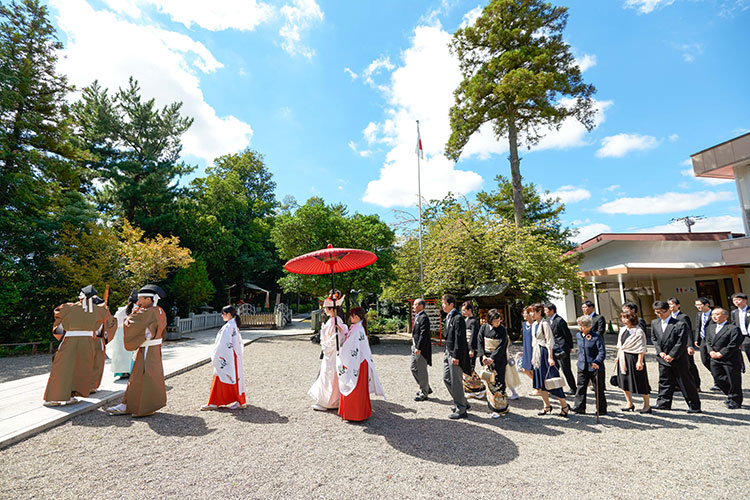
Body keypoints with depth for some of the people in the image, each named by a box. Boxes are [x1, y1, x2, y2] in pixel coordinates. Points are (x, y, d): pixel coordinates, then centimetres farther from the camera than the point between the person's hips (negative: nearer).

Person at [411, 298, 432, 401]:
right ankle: (426, 388, 30)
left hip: (421, 349, -10)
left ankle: (424, 393, 15)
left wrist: (418, 348, -23)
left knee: (422, 371, 1)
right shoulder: (417, 316, 14)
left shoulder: (423, 317, -18)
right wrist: (413, 344, 16)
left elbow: (424, 334, -22)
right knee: (414, 368, 16)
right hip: (416, 347, 10)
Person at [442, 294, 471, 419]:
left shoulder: (458, 318, -17)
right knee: (446, 378, 15)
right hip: (448, 353, 10)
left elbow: (459, 339, -20)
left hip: (455, 355, -10)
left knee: (456, 382, 1)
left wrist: (456, 356, -21)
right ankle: (462, 402, 30)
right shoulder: (448, 318, 12)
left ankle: (461, 410, 15)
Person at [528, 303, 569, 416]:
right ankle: (547, 406, 21)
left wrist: (550, 357, -20)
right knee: (539, 383, 10)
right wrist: (533, 356, 17)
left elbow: (549, 342, -16)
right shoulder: (534, 324, 11)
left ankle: (564, 405, 13)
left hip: (545, 353, -8)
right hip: (537, 354, 8)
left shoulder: (544, 324, -13)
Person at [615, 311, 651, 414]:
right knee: (624, 381, 11)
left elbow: (641, 349, -14)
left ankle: (647, 405, 19)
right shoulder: (623, 330, 10)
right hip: (623, 358, 7)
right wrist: (618, 356, 14)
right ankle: (630, 404, 24)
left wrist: (639, 361, -18)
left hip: (634, 357, -7)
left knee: (640, 382, 3)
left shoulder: (638, 331, -12)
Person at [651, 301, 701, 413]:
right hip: (663, 359, 5)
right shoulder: (654, 323, 4)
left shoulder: (680, 324, -13)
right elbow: (653, 338, 9)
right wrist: (660, 352, -3)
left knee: (686, 383, 5)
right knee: (664, 382, 13)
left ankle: (694, 406, 18)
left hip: (678, 359, -5)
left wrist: (671, 355, -15)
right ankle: (664, 403, 23)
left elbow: (682, 343, -14)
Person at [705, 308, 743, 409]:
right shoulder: (710, 327, 11)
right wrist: (711, 351, -5)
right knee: (719, 378, 10)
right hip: (715, 360, 6)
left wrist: (721, 353, -17)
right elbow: (708, 341, 12)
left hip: (730, 359, -6)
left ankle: (735, 401, 22)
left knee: (733, 381, 5)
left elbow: (734, 344, -15)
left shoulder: (733, 328, -10)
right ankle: (730, 396, 30)